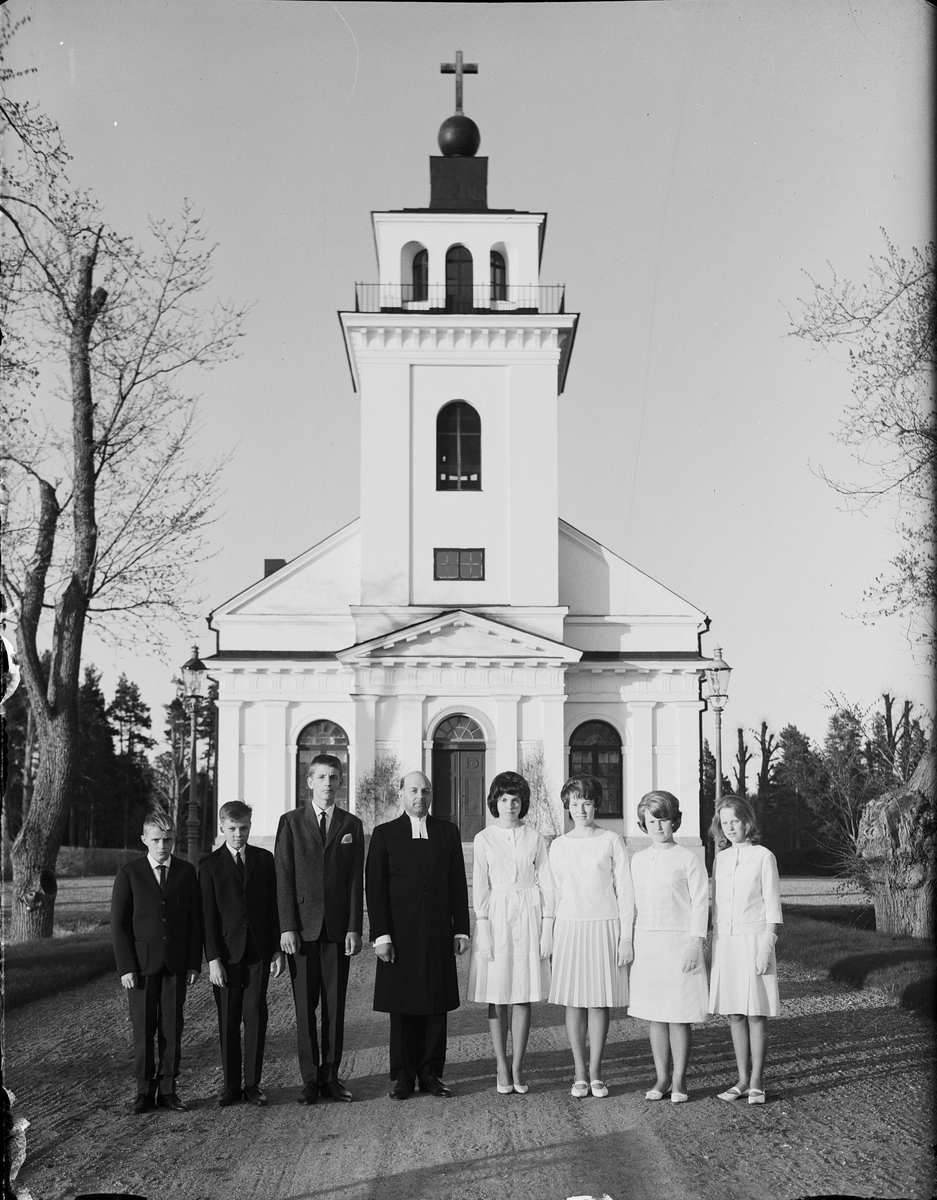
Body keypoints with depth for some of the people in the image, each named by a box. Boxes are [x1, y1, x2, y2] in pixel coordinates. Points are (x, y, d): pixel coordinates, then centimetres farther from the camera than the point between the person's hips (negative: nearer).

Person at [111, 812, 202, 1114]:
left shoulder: (186, 872, 5)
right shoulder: (129, 873, -1)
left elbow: (195, 920, 7)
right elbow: (119, 923, -2)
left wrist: (195, 963, 0)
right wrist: (126, 967, -8)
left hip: (177, 964, 2)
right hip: (141, 963, -2)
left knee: (172, 1029, 4)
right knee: (144, 1030, 1)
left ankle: (168, 1091, 12)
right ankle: (145, 1092, 11)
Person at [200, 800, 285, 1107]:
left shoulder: (265, 859, 8)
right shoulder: (210, 865, 2)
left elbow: (274, 906, 9)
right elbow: (207, 916, -1)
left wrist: (278, 949, 3)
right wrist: (213, 959, -8)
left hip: (259, 952, 1)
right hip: (226, 953, -1)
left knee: (255, 1016, 1)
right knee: (228, 1021, 3)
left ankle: (253, 1084, 8)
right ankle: (231, 1085, 12)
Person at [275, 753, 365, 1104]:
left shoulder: (351, 825, 9)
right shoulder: (291, 822, 4)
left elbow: (356, 880, 6)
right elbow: (284, 878, -1)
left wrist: (354, 928, -2)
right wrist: (287, 927, -8)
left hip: (338, 928, 1)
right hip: (301, 927, -1)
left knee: (335, 1005, 4)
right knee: (305, 1006, 1)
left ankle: (331, 1076, 11)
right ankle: (310, 1079, 8)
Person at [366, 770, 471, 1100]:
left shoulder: (448, 832, 10)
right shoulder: (385, 834, 3)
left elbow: (458, 884, 10)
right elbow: (375, 888, -1)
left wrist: (461, 930, 4)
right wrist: (381, 934, -8)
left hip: (438, 935, 2)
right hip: (400, 934, -2)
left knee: (436, 1005, 4)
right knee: (402, 1008, 3)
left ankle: (431, 1073, 13)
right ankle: (403, 1076, 11)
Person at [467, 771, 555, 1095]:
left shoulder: (534, 839, 5)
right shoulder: (484, 839, 3)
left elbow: (546, 884, 6)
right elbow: (480, 887, 1)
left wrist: (547, 925, 0)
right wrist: (484, 928, -7)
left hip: (528, 917, 1)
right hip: (496, 917, -1)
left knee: (523, 997, 2)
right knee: (497, 999, 2)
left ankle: (517, 1068, 9)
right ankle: (502, 1070, 8)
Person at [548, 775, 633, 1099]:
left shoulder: (612, 842, 1)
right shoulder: (558, 847, 8)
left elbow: (625, 892, 0)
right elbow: (556, 893, 13)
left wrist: (626, 937, -4)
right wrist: (551, 937, 9)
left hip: (605, 927, -2)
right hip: (569, 927, 2)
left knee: (600, 1001, 1)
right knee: (574, 1002, 2)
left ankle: (596, 1074, 9)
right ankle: (580, 1075, 9)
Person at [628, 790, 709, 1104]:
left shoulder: (688, 859, -4)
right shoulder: (638, 860, 10)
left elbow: (700, 904, -6)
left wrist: (695, 943, -13)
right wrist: (628, 943, 12)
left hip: (679, 942, -5)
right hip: (646, 942, 5)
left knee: (679, 1015, -2)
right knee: (654, 1015, 8)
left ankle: (679, 1080, 9)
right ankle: (662, 1078, 17)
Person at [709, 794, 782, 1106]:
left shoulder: (763, 857, -4)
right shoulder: (721, 859, 11)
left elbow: (773, 906, -5)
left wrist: (766, 946, -11)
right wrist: (714, 945, 14)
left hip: (753, 939, -5)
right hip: (725, 940, 5)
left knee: (756, 1013, -2)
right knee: (734, 1014, 7)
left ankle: (757, 1082, 5)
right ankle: (742, 1079, 15)